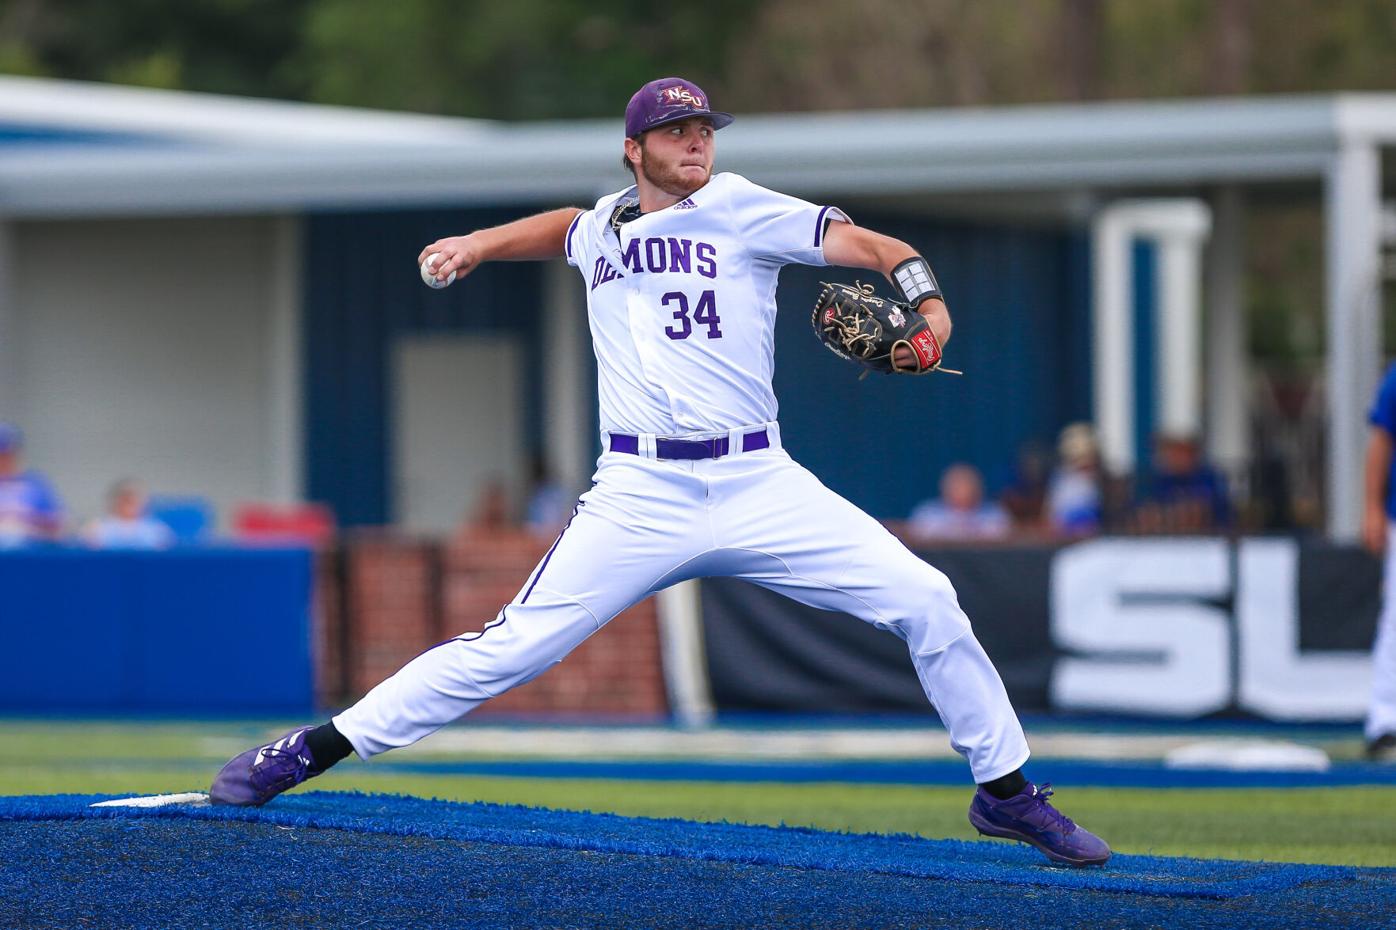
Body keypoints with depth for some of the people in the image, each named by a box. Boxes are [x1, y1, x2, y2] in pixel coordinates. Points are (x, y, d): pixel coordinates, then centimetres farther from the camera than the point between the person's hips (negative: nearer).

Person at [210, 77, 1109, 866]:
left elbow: (858, 242, -9)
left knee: (924, 602, -9)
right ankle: (312, 750, 0)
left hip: (760, 486, -1)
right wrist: (481, 243, 27)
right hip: (640, 500, 1)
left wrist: (926, 299, -26)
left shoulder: (738, 208, 2)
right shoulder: (603, 224, 13)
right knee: (511, 646, -9)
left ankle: (1006, 789, 8)